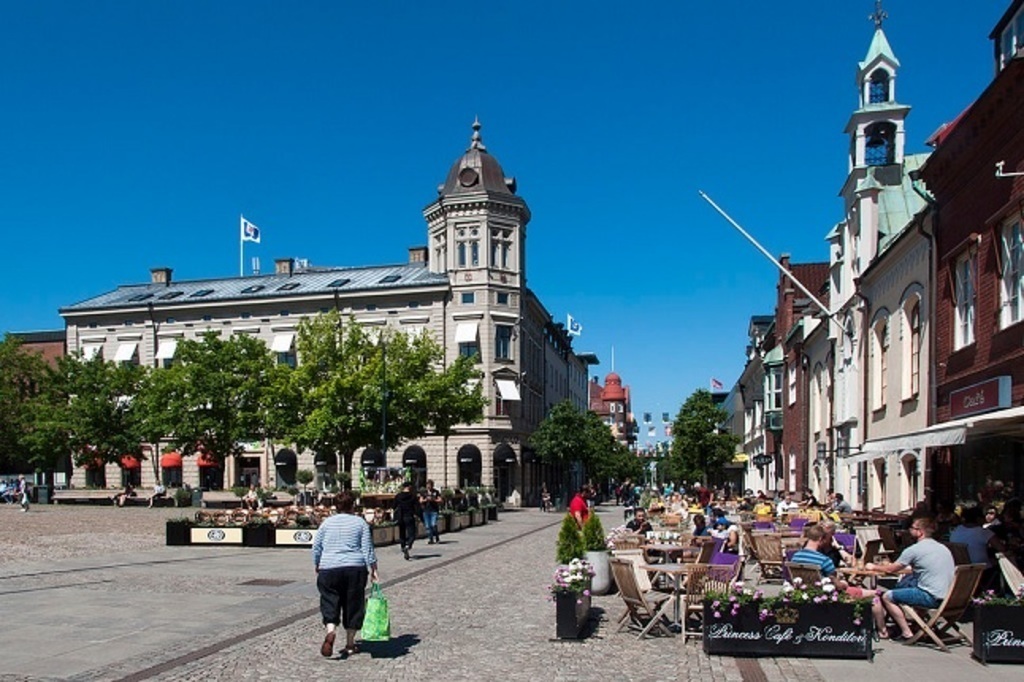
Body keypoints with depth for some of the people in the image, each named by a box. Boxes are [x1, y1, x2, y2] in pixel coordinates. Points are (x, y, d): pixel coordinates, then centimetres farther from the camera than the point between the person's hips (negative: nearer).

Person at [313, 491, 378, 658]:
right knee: (353, 605, 9)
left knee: (330, 603, 6)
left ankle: (331, 631, -21)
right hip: (355, 569, -1)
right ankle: (350, 643, 13)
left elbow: (316, 547, 11)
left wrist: (316, 566, 24)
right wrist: (373, 570, 4)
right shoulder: (360, 523, 4)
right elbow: (368, 549, 0)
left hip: (329, 569, 1)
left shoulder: (326, 522, 8)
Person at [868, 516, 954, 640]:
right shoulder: (943, 548, 15)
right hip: (948, 597, 9)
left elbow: (890, 570, 1)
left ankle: (906, 632, 1)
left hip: (931, 598, -8)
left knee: (887, 597, 2)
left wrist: (873, 567, 20)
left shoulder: (914, 550, -8)